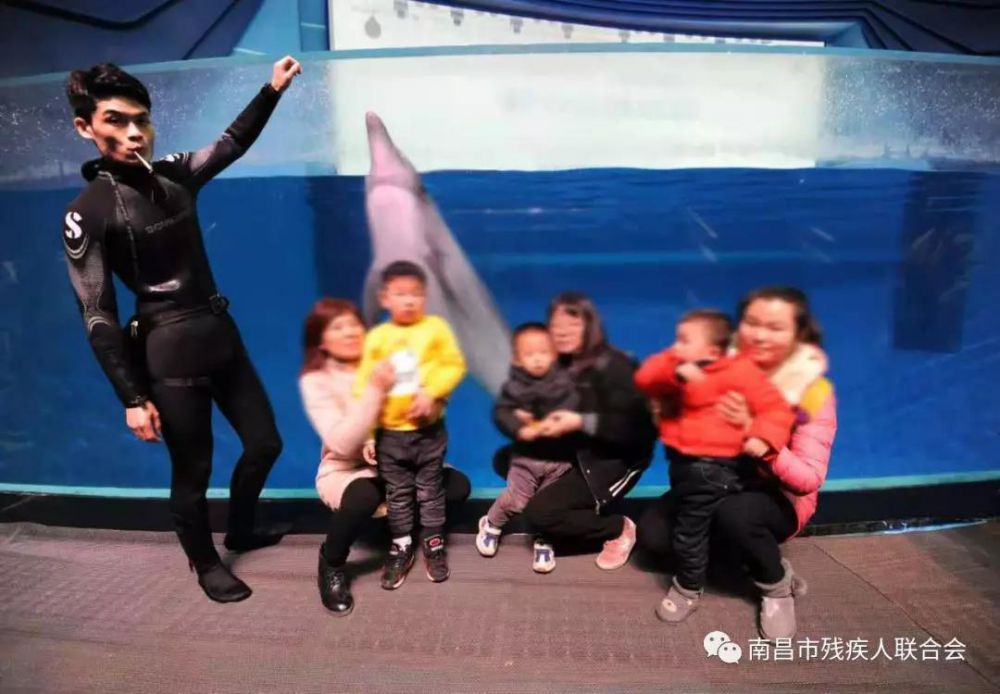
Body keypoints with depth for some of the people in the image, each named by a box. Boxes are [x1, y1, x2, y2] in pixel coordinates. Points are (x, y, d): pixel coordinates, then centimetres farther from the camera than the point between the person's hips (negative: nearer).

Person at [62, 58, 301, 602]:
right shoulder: (88, 213, -11)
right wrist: (132, 399, -13)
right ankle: (205, 564, 35)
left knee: (265, 443, 15)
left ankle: (240, 532, 42)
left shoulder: (174, 176, 4)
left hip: (222, 334, 7)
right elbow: (97, 318, -11)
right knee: (193, 470, 8)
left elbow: (232, 143, 20)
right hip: (170, 352, -6)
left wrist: (272, 89, 13)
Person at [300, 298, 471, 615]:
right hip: (344, 470, -4)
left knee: (457, 487, -13)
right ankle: (331, 564, -6)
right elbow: (343, 444, -28)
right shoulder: (315, 381, -16)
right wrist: (375, 390, -36)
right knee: (363, 498, -38)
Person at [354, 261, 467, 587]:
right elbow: (363, 385, -4)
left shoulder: (436, 328, -6)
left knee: (430, 489, 14)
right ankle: (401, 547, 31)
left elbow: (454, 365, -10)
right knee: (398, 493, 14)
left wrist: (431, 393, -24)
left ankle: (434, 544, 31)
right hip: (389, 432, 1)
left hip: (429, 429, -1)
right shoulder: (376, 337, -5)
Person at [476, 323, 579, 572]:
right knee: (515, 501, -3)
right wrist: (521, 429, -29)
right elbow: (501, 413, -14)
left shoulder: (563, 383, -9)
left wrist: (542, 424, -26)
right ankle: (491, 525, 27)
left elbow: (569, 411, -20)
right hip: (525, 456, -1)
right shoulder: (514, 386, -8)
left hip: (559, 458, 1)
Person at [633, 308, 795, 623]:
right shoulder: (676, 371, 7)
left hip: (716, 466, -7)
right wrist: (675, 372, -27)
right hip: (687, 462, 7)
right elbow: (645, 379, -10)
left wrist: (763, 437, -30)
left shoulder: (738, 372, -11)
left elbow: (776, 408, -13)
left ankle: (688, 588, 22)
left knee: (689, 528, -1)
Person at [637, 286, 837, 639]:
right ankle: (735, 543, 9)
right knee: (653, 534, -16)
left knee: (734, 512, -37)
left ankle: (777, 585, -5)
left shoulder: (814, 391, -17)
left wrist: (752, 430, -35)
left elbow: (809, 480, -22)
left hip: (779, 498, -3)